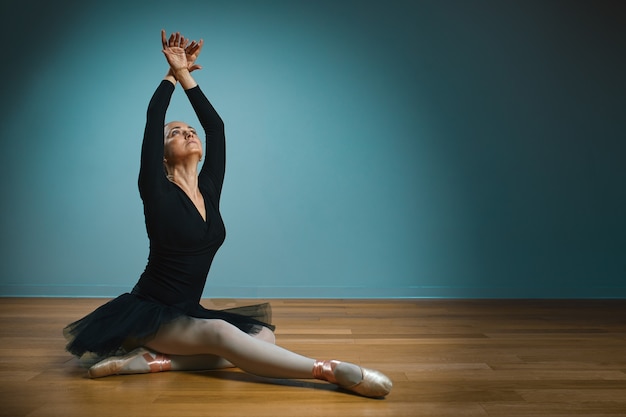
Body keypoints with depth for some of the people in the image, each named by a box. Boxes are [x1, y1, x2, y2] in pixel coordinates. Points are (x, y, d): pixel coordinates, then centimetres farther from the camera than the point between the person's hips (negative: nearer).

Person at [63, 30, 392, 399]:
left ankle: (153, 360, -26)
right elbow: (154, 118, -12)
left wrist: (187, 76, 8)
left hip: (187, 315, 7)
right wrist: (173, 74, 2)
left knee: (264, 336, -19)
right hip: (149, 314, -6)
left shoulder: (209, 188, 6)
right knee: (219, 333, -36)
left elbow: (215, 126, 5)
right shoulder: (158, 194, -8)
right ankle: (330, 371, -43)